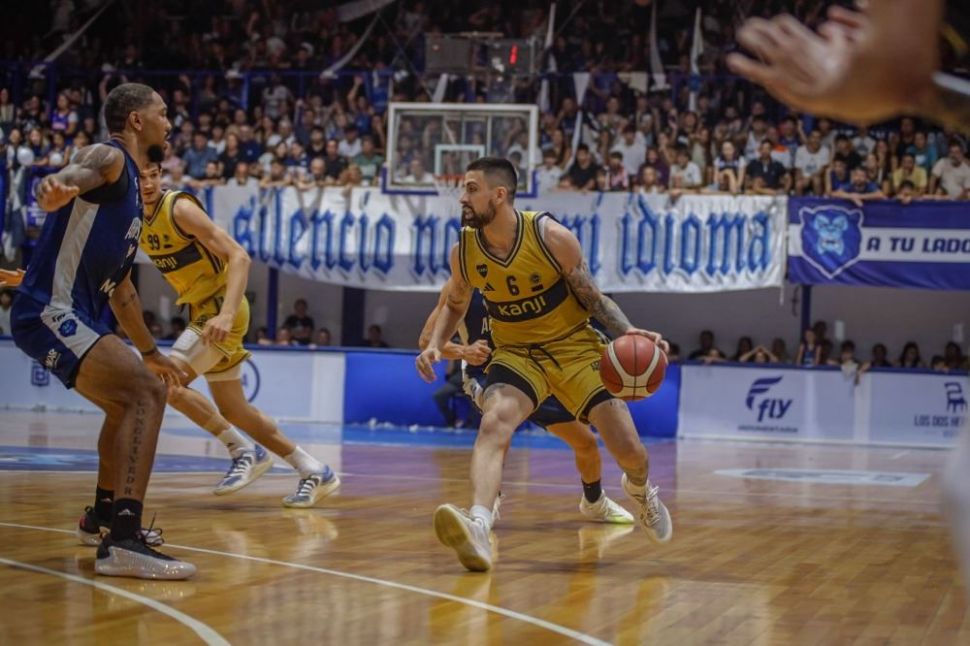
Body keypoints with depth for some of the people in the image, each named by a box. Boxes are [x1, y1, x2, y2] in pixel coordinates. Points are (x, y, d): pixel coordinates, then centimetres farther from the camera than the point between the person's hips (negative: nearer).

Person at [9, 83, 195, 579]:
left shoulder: (131, 186, 22)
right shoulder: (109, 158, -6)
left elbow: (119, 286, 32)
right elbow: (79, 173, -34)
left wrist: (150, 351, 39)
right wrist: (58, 184, -58)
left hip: (73, 314, 11)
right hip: (49, 312, -11)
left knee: (128, 401, 29)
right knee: (146, 391, -24)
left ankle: (105, 513, 48)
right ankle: (122, 542, -31)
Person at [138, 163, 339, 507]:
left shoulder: (180, 208, -18)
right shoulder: (138, 222, 5)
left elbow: (239, 257, -24)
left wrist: (226, 314, -36)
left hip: (221, 310, -9)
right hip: (203, 311, 9)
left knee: (166, 383, -20)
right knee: (233, 410, 12)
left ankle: (246, 452, -8)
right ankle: (315, 472, 20)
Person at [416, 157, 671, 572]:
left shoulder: (552, 238, -19)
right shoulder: (464, 252, -9)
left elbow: (593, 298, -8)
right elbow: (455, 304, 12)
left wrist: (629, 333, -24)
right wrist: (436, 345, -6)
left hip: (575, 346, -1)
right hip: (516, 352, 2)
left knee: (630, 452, -3)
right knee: (494, 423, -30)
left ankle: (640, 490, 35)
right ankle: (478, 528, -47)